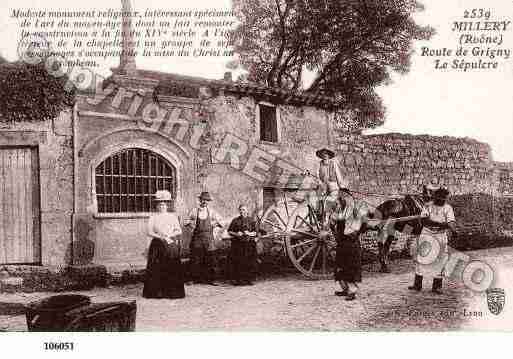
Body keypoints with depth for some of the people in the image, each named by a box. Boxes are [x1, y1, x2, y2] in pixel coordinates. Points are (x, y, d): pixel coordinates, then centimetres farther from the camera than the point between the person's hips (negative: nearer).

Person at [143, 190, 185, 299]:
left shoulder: (172, 216, 11)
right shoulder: (153, 217, 8)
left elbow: (179, 231, 5)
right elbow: (149, 232, -2)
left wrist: (170, 235, -12)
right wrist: (160, 237, -17)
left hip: (171, 246, 1)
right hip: (157, 246, 0)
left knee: (172, 269, -4)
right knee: (156, 269, -5)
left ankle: (172, 292, 2)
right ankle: (156, 292, 2)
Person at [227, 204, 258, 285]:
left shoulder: (252, 221, 7)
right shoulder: (235, 221, 7)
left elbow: (256, 232, 4)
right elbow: (229, 231, 7)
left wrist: (250, 233, -15)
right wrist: (236, 234, -11)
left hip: (249, 244, 0)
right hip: (237, 244, 0)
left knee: (249, 262, -2)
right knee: (238, 262, -3)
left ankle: (249, 279, 6)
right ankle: (238, 279, 4)